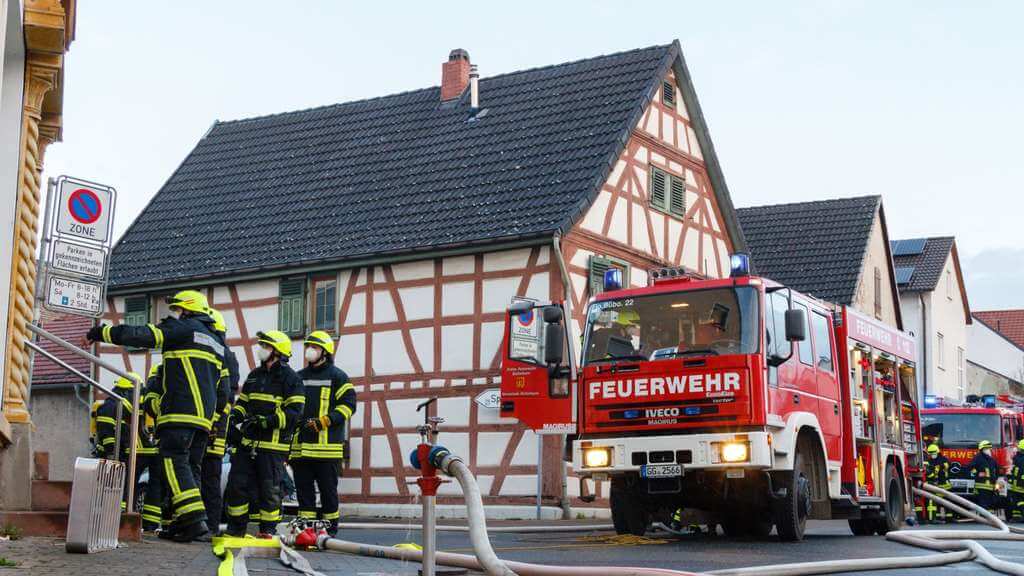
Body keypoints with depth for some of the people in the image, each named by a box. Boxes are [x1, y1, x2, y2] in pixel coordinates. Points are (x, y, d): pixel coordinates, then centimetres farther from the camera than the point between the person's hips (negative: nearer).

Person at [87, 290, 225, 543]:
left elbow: (142, 335, -7)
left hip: (180, 412, -9)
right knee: (190, 467, 9)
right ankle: (183, 523, 7)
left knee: (175, 464, -12)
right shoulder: (216, 343, 26)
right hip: (204, 417, 9)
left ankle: (194, 519, -22)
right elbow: (221, 386, 25)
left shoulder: (185, 328, 1)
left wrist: (101, 332, 1)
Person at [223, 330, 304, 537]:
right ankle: (236, 527, 15)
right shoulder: (254, 375, 18)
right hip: (248, 441, 7)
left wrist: (267, 421, -21)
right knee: (236, 483, 4)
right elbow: (242, 402, 25)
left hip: (273, 444, -7)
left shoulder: (290, 378, -5)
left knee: (269, 489, -1)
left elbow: (294, 412, -12)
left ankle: (268, 530, 10)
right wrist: (234, 415, 3)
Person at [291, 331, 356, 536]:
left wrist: (323, 422, -15)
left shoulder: (337, 376, 2)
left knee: (328, 488, -1)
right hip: (300, 444, 5)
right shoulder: (299, 377, 20)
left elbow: (348, 404, -6)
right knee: (303, 488, 5)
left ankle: (330, 527, 6)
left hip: (326, 444, -5)